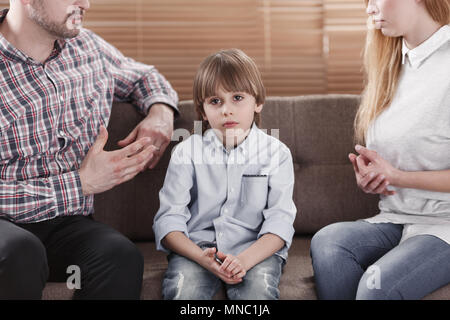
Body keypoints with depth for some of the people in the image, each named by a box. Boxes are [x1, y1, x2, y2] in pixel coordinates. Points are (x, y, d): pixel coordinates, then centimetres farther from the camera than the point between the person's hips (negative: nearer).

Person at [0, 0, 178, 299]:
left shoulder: (88, 48, 5)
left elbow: (143, 76, 26)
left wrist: (161, 112, 3)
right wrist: (81, 184, -18)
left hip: (66, 222, 3)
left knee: (121, 256, -31)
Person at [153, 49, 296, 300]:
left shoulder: (276, 153, 4)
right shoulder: (187, 152, 5)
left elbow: (280, 221, -4)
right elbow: (169, 218, -1)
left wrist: (244, 260, -22)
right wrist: (202, 257, -20)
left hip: (256, 249, 0)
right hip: (196, 247, 0)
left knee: (259, 286, -31)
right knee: (182, 287, -29)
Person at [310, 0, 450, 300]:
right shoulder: (392, 67, 14)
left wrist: (396, 175, -13)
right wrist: (367, 175, 2)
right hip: (396, 219, 6)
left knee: (379, 282, -31)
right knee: (327, 241, -24)